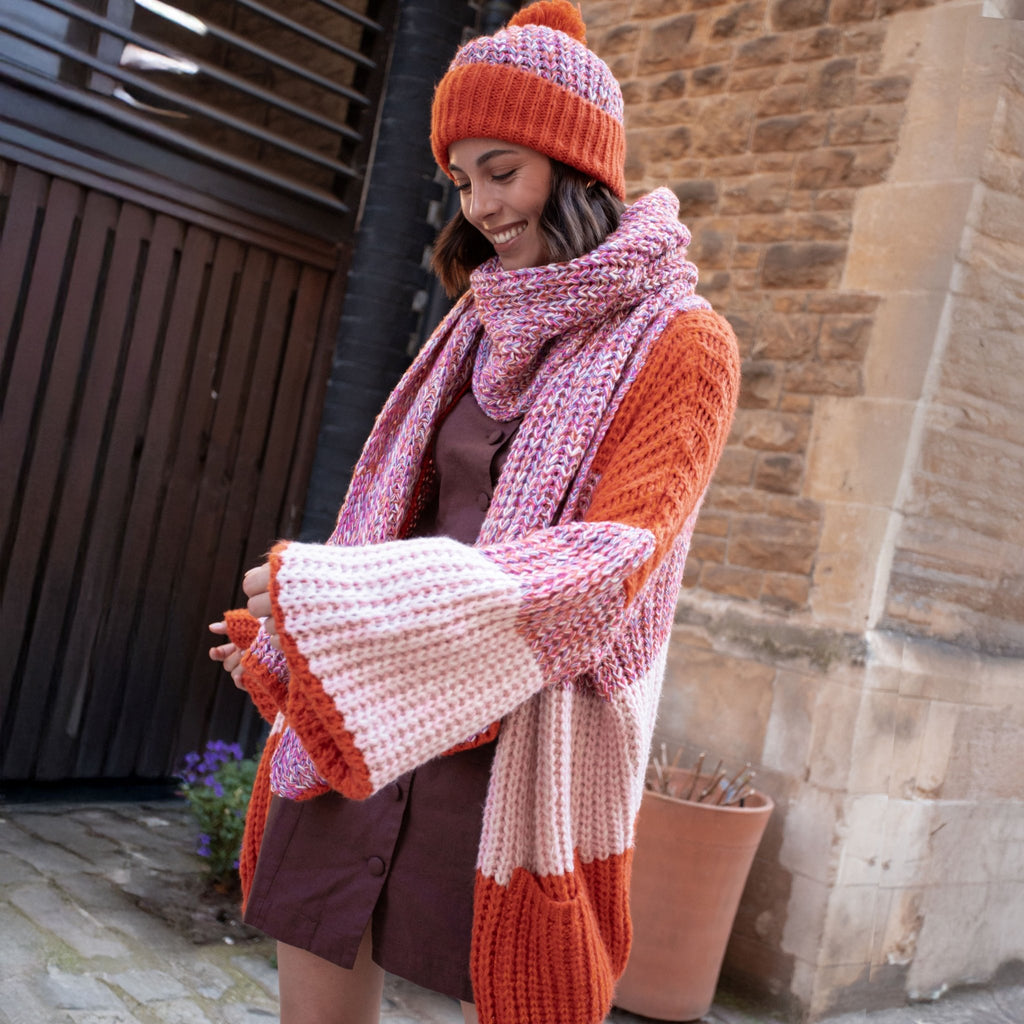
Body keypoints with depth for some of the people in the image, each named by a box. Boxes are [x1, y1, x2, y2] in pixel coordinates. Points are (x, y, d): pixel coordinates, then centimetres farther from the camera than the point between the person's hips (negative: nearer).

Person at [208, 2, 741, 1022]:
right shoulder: (483, 325, 12)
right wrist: (288, 643, 20)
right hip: (362, 722, 5)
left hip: (521, 746, -5)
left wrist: (332, 595, -26)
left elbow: (613, 559, -19)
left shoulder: (678, 344, -6)